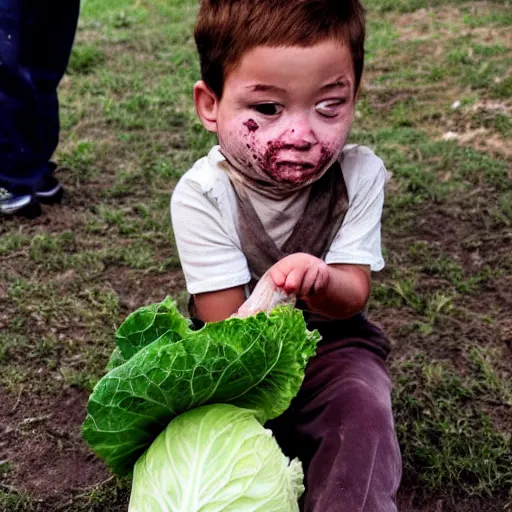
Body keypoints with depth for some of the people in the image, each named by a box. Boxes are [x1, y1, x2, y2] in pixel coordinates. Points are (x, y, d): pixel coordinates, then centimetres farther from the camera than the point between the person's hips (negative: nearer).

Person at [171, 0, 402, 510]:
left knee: (364, 410, -25)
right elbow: (227, 326, -19)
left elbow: (352, 298, -17)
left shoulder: (359, 174, -17)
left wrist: (319, 281, -42)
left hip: (330, 340, 1)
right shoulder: (201, 196, -23)